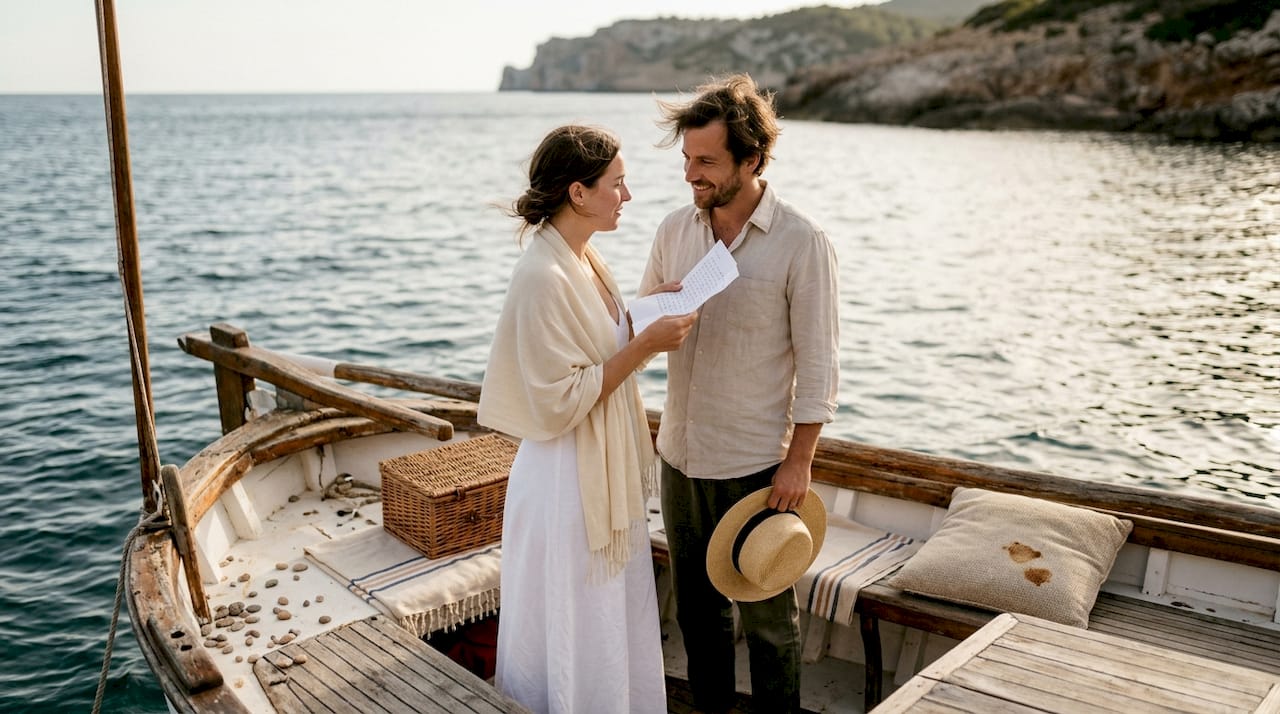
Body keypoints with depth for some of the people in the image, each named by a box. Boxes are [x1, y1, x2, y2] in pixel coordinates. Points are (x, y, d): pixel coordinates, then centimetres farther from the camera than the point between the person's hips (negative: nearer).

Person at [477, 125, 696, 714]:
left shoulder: (585, 259, 5)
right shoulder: (542, 274, -23)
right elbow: (559, 402, -23)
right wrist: (644, 345, -21)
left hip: (607, 472, 9)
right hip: (567, 480, -9)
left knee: (615, 619, 23)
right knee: (574, 636, 9)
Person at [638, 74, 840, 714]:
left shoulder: (802, 243, -13)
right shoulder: (675, 229, 2)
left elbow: (818, 362, -11)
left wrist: (798, 462, -12)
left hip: (755, 466, -5)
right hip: (679, 455, 5)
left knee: (767, 618, 11)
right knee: (695, 605, 21)